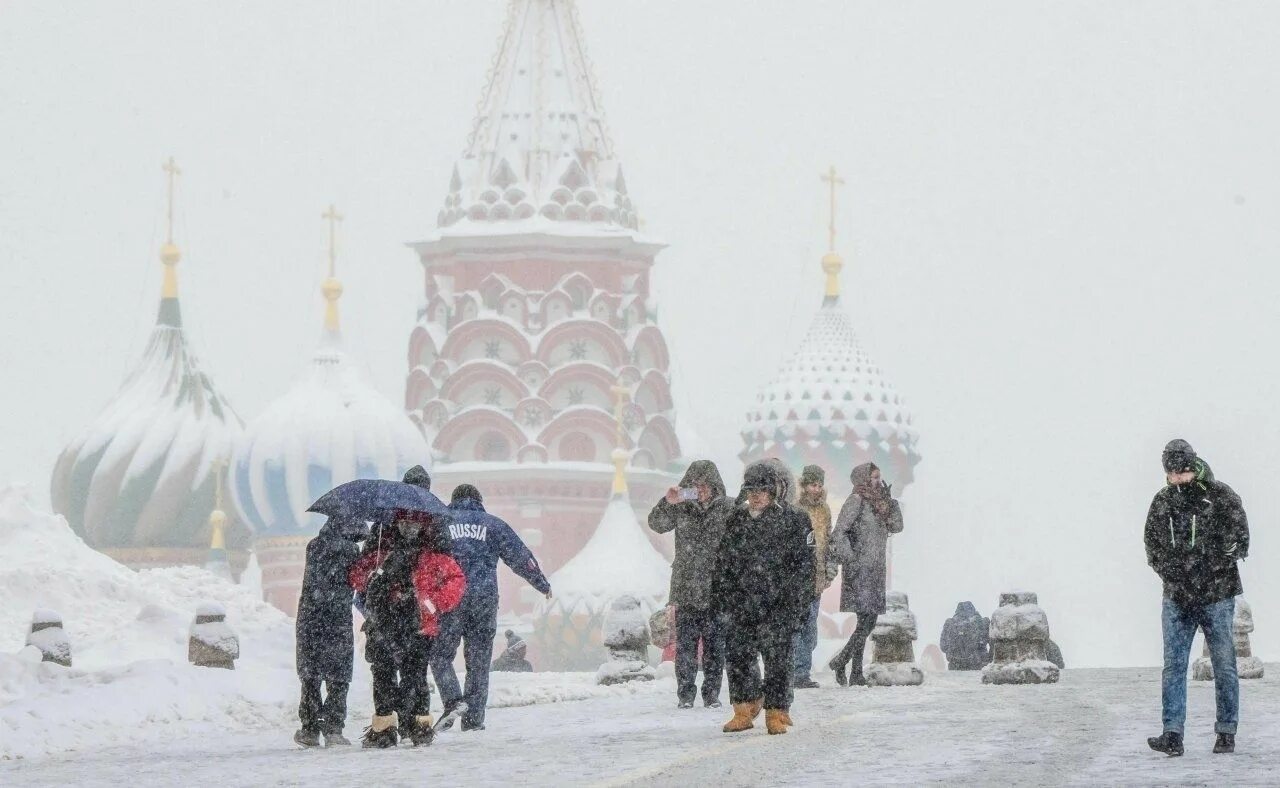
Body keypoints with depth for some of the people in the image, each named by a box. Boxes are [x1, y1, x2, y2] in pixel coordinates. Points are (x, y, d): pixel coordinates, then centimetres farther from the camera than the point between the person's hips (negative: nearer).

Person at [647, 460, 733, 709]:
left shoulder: (728, 509, 1)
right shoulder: (681, 508, 4)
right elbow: (656, 524, -2)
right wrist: (667, 503, -19)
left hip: (716, 591, -1)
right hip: (686, 590, 1)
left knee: (715, 643, 4)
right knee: (686, 643, 0)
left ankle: (712, 693, 12)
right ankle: (685, 693, 5)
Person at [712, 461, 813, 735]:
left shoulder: (790, 522, -2)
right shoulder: (736, 520, 10)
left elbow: (803, 564, -2)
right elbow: (723, 561, 17)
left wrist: (797, 601, -7)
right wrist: (719, 595, 12)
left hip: (777, 606, -4)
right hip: (742, 604, 4)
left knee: (777, 659, -3)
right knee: (738, 656, 3)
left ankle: (776, 713, 6)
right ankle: (744, 711, 15)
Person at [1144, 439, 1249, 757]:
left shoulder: (1221, 497, -4)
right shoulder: (1162, 502, 8)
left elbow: (1238, 542, -7)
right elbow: (1153, 545, 11)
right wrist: (1171, 575, -5)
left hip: (1216, 596, -3)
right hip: (1176, 597, 3)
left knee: (1224, 667, 2)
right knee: (1173, 665, -4)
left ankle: (1226, 733, 11)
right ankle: (1172, 735, -6)